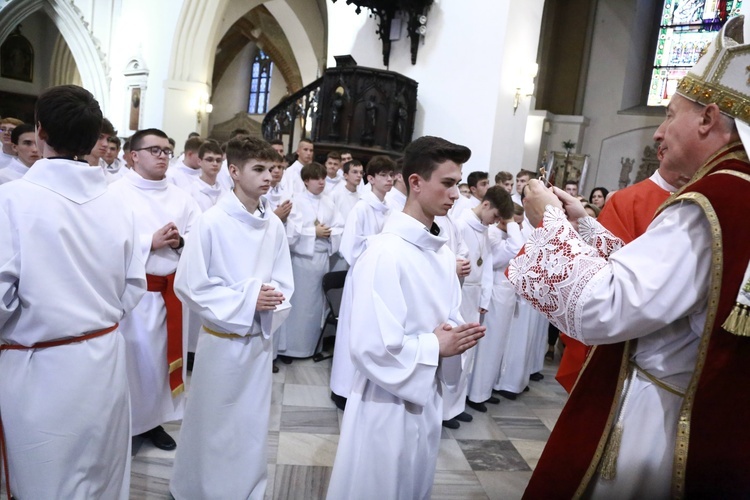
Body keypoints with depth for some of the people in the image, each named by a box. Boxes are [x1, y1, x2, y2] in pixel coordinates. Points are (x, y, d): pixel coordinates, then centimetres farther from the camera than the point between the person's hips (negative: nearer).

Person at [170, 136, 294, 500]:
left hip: (261, 338, 4)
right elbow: (189, 285, -13)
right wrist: (247, 300, -18)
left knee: (253, 425, 17)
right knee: (212, 425, 12)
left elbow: (283, 284, 5)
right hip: (222, 339, -4)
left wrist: (271, 301, -17)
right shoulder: (212, 222, -14)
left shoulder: (274, 226, -2)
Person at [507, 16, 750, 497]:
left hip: (650, 426, -9)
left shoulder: (710, 206, -24)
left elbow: (599, 309, -29)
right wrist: (581, 223, 8)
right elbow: (652, 278, 11)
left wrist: (552, 221, -16)